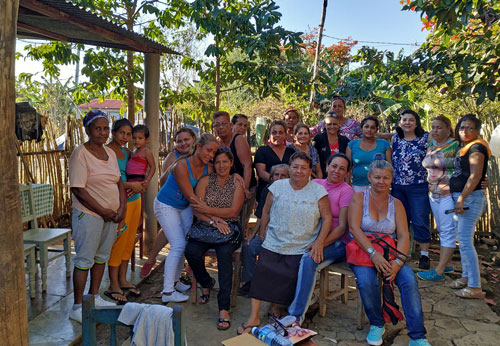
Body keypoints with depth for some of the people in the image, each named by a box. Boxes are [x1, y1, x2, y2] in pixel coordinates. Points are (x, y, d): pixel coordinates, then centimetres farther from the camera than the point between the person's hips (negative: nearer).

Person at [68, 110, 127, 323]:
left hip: (111, 215, 7)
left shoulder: (110, 153, 10)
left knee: (102, 257, 16)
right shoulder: (80, 154, -13)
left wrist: (122, 208, -1)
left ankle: (94, 297, 32)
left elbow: (119, 183, 14)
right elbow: (78, 190, -18)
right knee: (84, 260, 0)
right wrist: (103, 212, -15)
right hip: (88, 215, -7)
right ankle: (77, 307, 12)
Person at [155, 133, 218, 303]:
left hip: (184, 206, 7)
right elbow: (191, 196, -30)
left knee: (186, 243, 7)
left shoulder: (208, 169, -9)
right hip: (166, 206, -7)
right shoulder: (182, 165, -29)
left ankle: (174, 281, 24)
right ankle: (167, 292, -6)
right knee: (178, 245, -12)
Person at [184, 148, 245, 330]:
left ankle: (224, 308, -29)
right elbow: (196, 211, -1)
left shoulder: (237, 183, 7)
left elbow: (233, 211, -4)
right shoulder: (205, 181, 8)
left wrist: (207, 211, -8)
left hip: (229, 227, -1)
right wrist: (213, 221, -17)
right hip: (205, 227, 2)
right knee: (191, 251, -28)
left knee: (224, 253, -33)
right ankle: (206, 283, 7)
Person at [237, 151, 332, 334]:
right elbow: (266, 211, 15)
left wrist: (319, 242, -7)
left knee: (293, 277, -20)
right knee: (262, 269, -17)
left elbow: (327, 218, 3)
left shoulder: (318, 191, 2)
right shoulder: (277, 186, 7)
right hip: (273, 245, 2)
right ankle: (253, 317, -5)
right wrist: (264, 234, 10)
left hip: (301, 249, -2)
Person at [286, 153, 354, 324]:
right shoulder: (316, 184, 10)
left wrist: (321, 243, -22)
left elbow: (342, 227, -9)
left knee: (308, 259, -32)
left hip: (337, 242, -4)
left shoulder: (346, 191, -3)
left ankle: (296, 315, -27)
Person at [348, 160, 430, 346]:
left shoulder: (396, 203, 10)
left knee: (409, 280, -25)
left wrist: (397, 262, -19)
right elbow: (354, 228, -11)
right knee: (367, 281, -31)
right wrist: (374, 254, -24)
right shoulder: (359, 198, 2)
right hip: (362, 251, -2)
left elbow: (404, 236, 0)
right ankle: (376, 324, -4)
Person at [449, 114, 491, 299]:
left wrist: (462, 199, -24)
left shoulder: (476, 148, -12)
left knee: (465, 242, -10)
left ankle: (475, 287, -6)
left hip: (470, 198, -10)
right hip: (460, 197, 10)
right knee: (462, 240, 16)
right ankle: (466, 277, 28)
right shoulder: (464, 148, 17)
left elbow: (475, 176, -21)